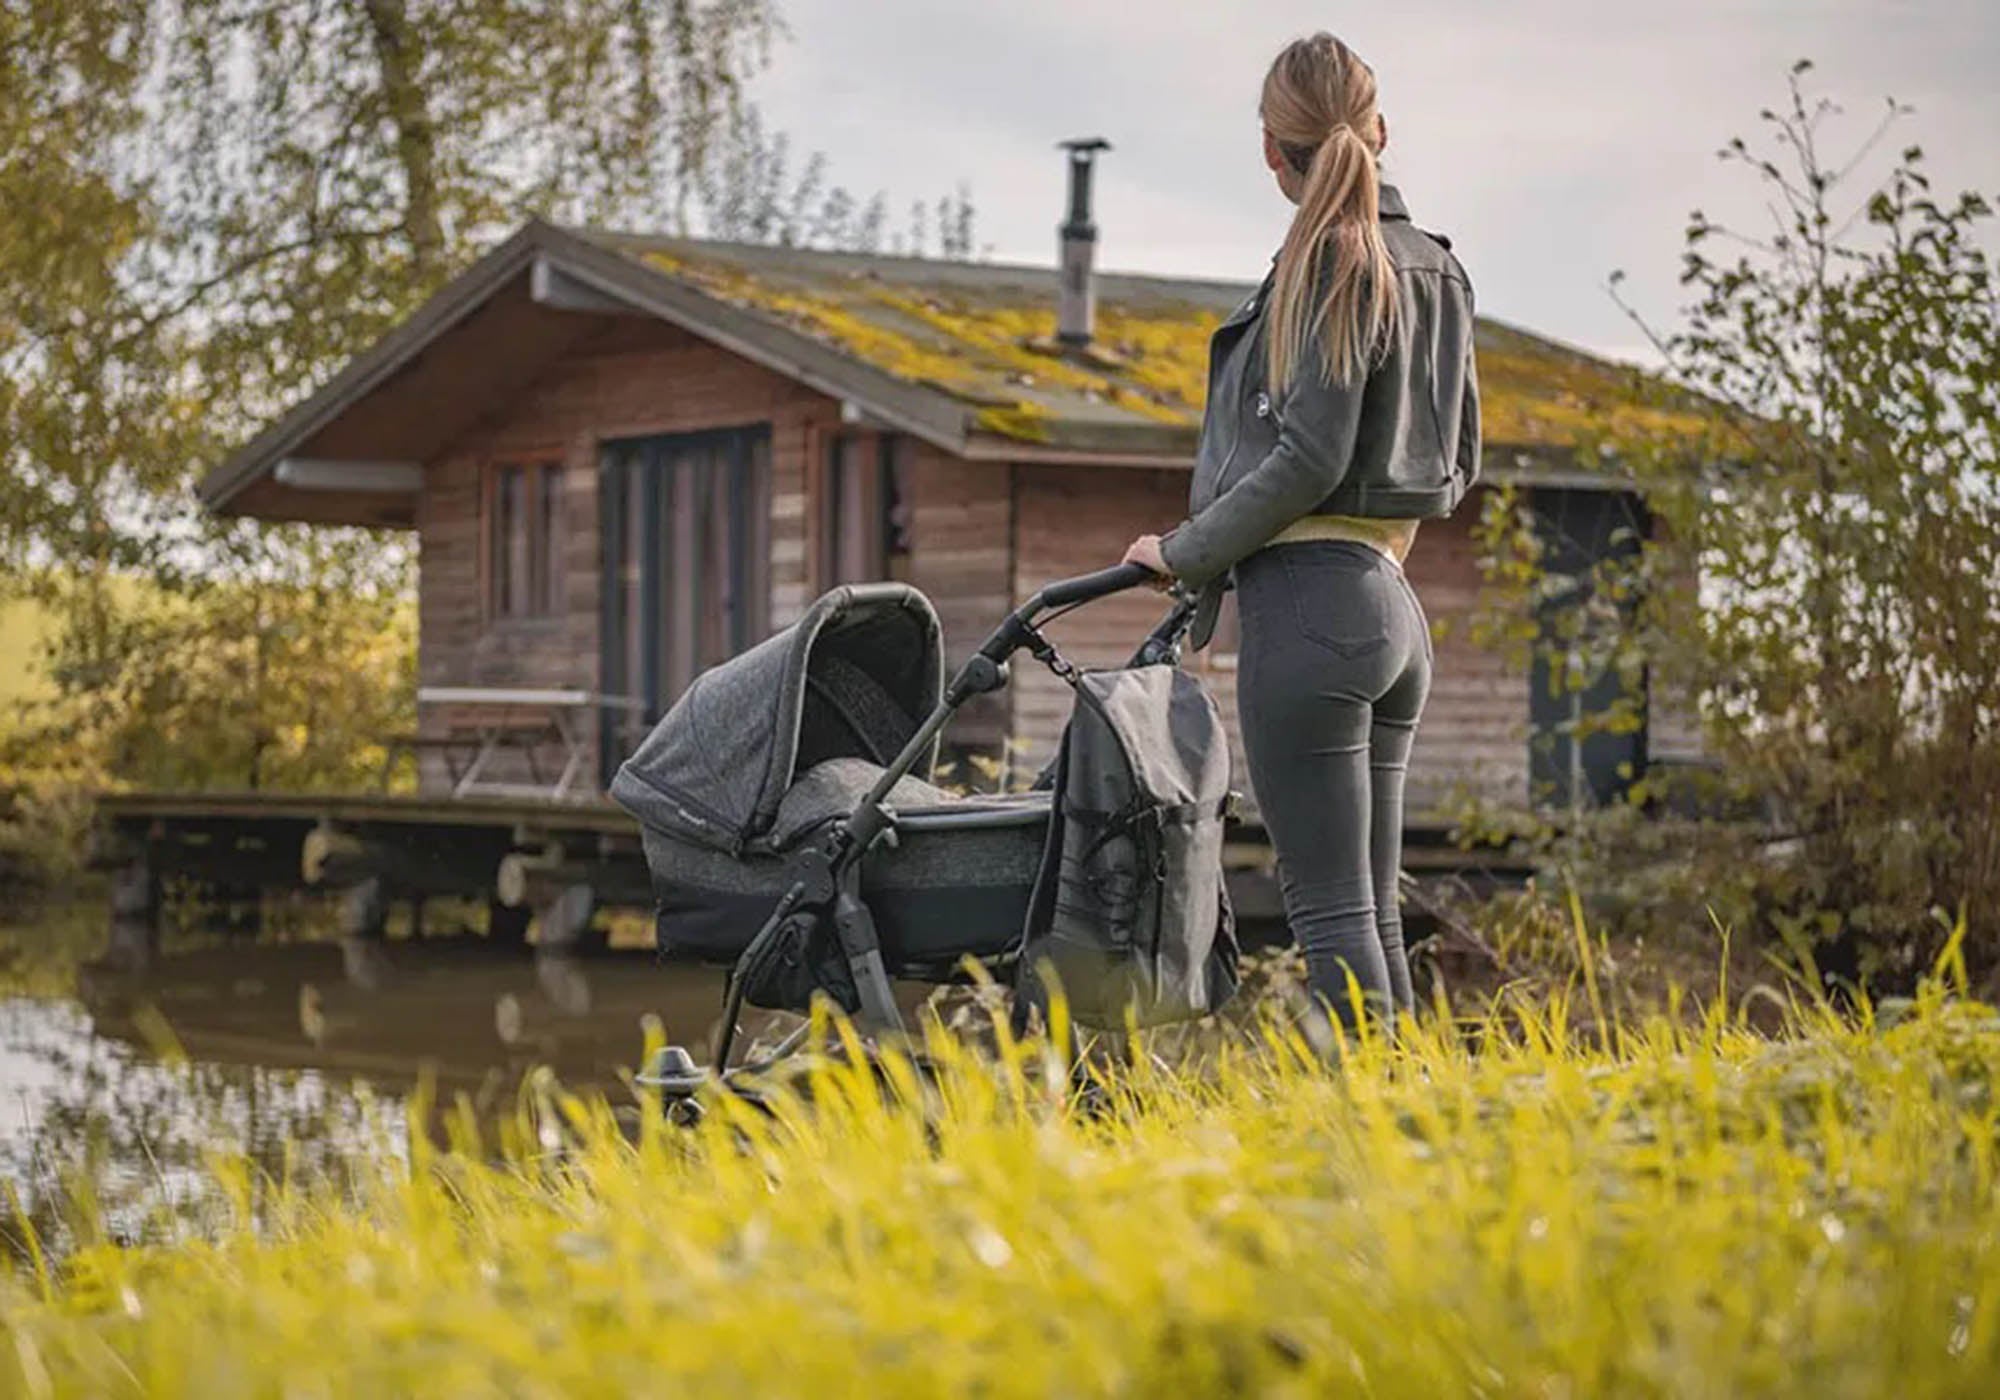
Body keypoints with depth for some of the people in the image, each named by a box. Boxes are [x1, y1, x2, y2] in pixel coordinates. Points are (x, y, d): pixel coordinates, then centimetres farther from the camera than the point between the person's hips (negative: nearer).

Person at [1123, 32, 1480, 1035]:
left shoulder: (1329, 263, -10)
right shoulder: (1434, 267, 14)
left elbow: (1306, 457, -16)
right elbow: (1461, 460, 20)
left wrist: (1185, 552, -7)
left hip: (1309, 605, -9)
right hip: (1395, 607, 9)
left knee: (1329, 912, -7)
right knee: (1371, 911, 11)